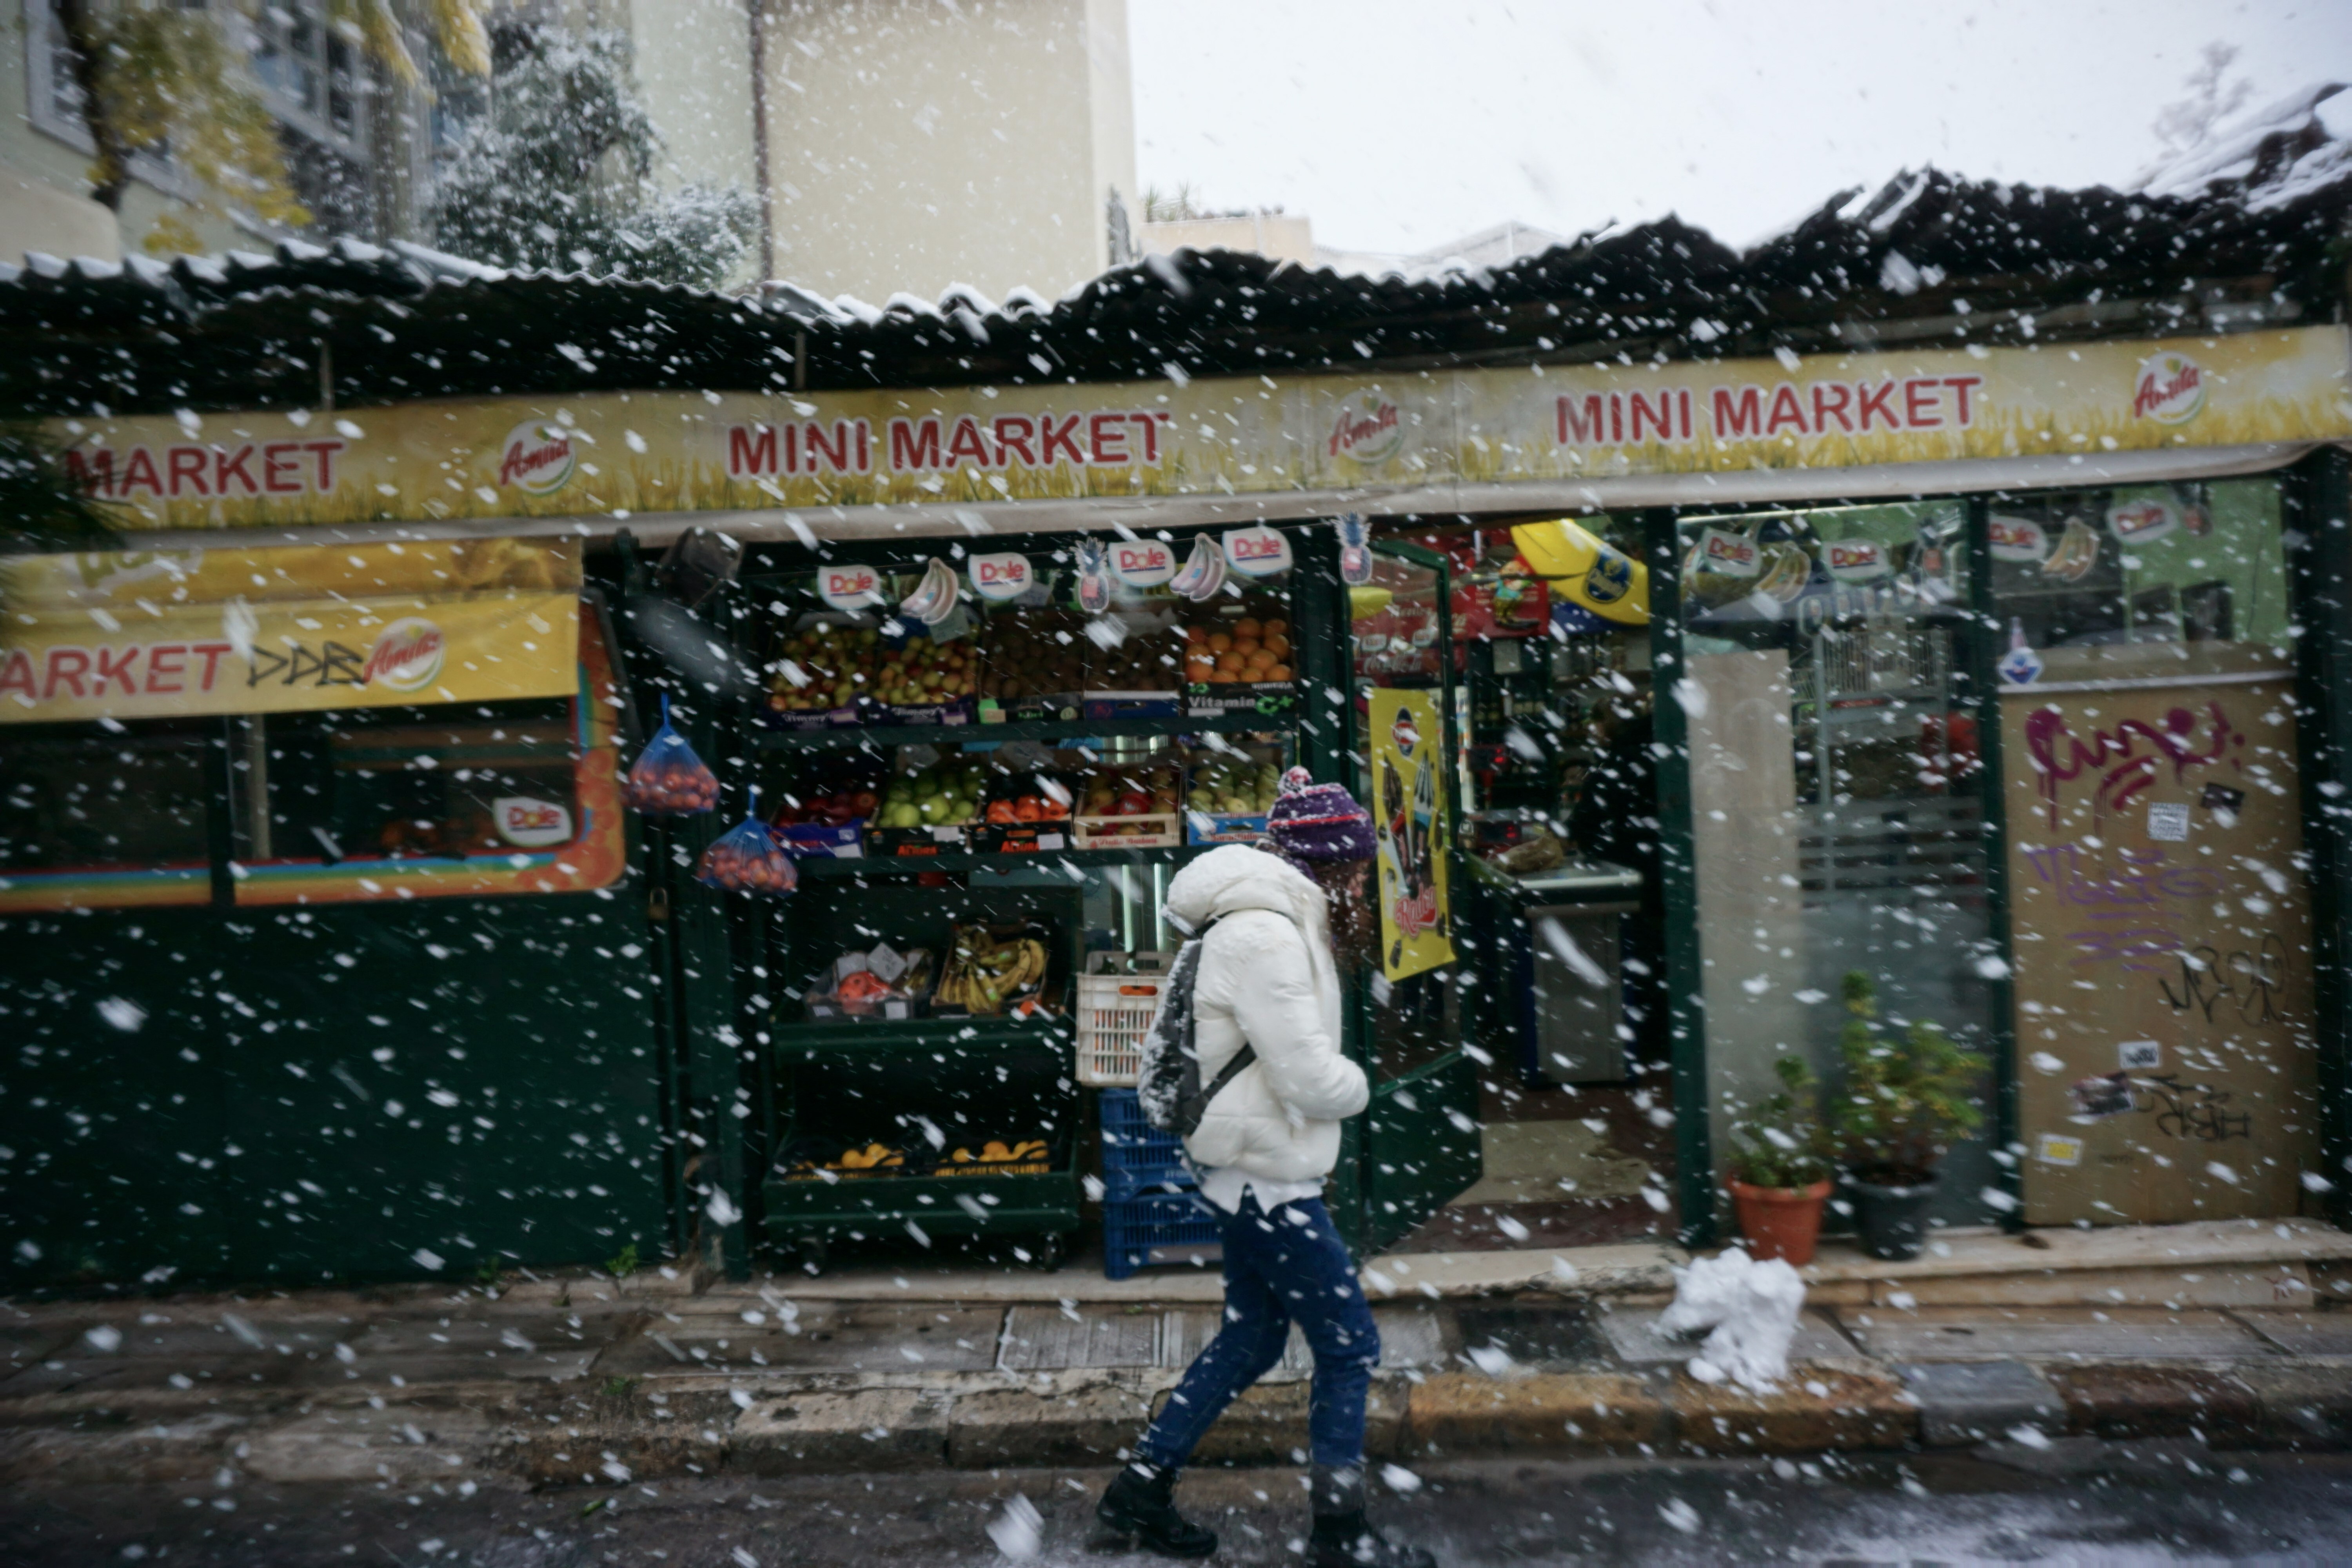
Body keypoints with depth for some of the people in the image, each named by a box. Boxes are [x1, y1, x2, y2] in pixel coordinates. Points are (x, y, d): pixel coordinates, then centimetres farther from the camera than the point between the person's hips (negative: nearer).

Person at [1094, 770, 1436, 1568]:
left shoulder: (1276, 925, 11)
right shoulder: (1266, 937, -23)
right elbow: (1311, 1076, -22)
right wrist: (1358, 1085, -3)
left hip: (1257, 1170, 11)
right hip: (1266, 1173, -11)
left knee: (1251, 1339, 20)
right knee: (1350, 1345, 3)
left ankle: (1137, 1494, 31)